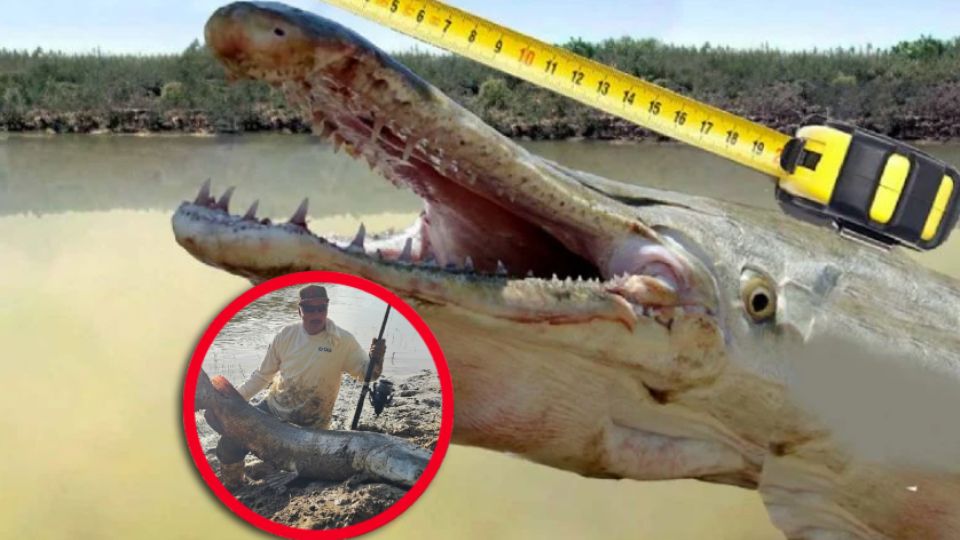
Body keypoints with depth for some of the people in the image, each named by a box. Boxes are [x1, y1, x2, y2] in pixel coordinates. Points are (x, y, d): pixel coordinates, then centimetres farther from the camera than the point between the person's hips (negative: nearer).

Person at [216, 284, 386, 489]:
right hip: (272, 410, 3)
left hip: (309, 426, -2)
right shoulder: (286, 335, -3)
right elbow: (263, 375, 7)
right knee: (229, 445, -6)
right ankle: (231, 488, 23)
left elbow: (365, 372, -8)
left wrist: (375, 360, -31)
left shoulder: (343, 341, -11)